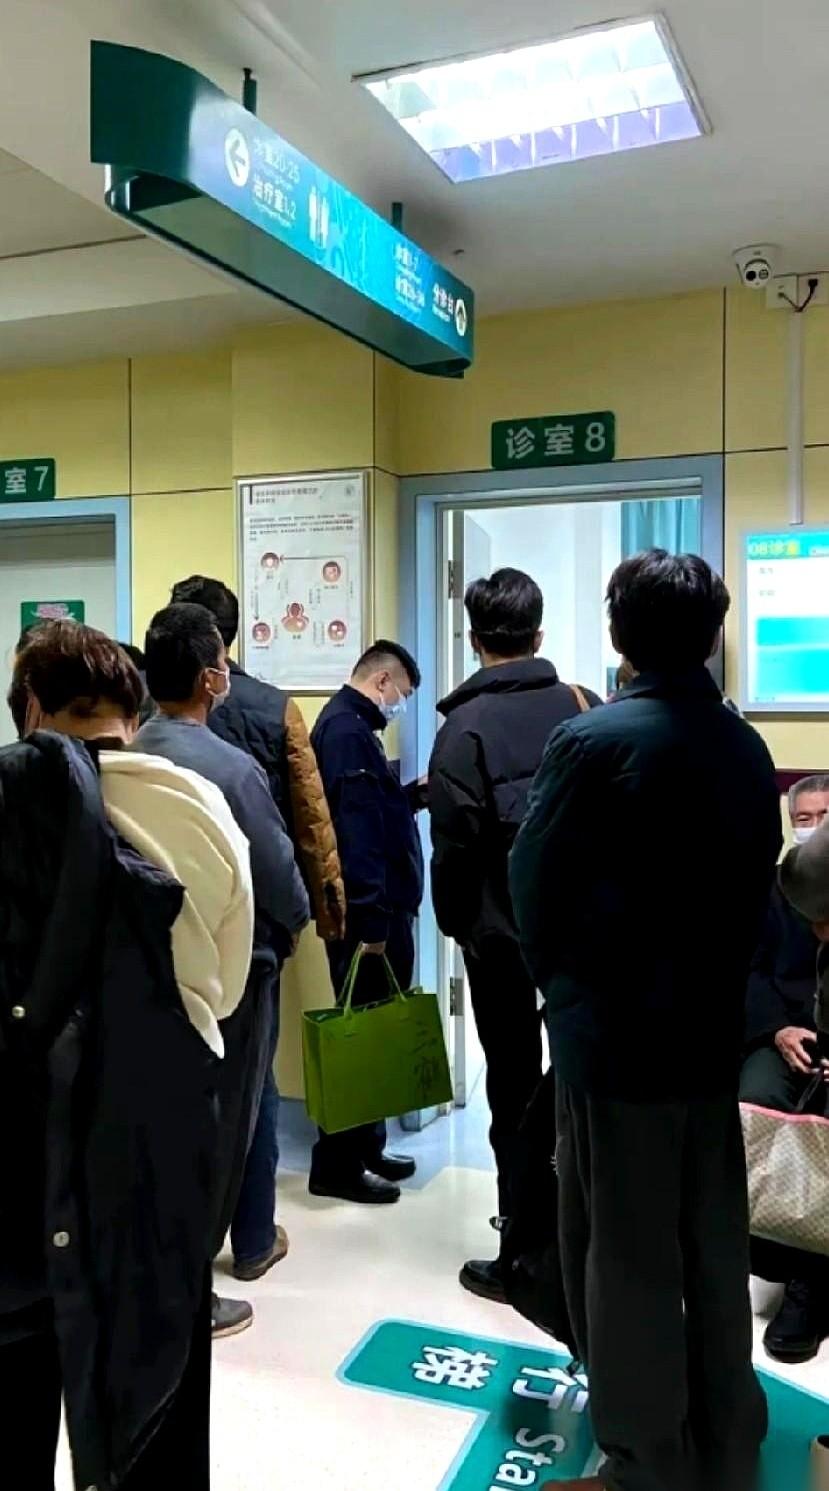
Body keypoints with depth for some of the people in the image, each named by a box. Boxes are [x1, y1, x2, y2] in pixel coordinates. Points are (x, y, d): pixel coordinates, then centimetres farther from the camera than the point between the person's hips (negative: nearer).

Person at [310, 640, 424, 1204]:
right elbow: (354, 830, -23)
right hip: (368, 915, -10)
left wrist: (413, 797, 8)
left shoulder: (352, 726, 17)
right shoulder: (347, 730, -15)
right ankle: (338, 1166, 7)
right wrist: (371, 919, -24)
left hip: (380, 908, 10)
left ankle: (366, 1148, 26)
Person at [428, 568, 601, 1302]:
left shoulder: (466, 725, -11)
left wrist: (455, 923, 2)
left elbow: (454, 843, -13)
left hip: (502, 931, -3)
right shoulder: (584, 709, 0)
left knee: (515, 1089, 7)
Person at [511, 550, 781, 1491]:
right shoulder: (747, 750, 1)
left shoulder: (592, 741, -16)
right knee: (715, 1248, 18)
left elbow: (534, 883, -11)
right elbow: (757, 884, 5)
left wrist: (561, 984, 7)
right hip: (711, 1029, 6)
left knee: (626, 1256, 9)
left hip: (612, 1032, -5)